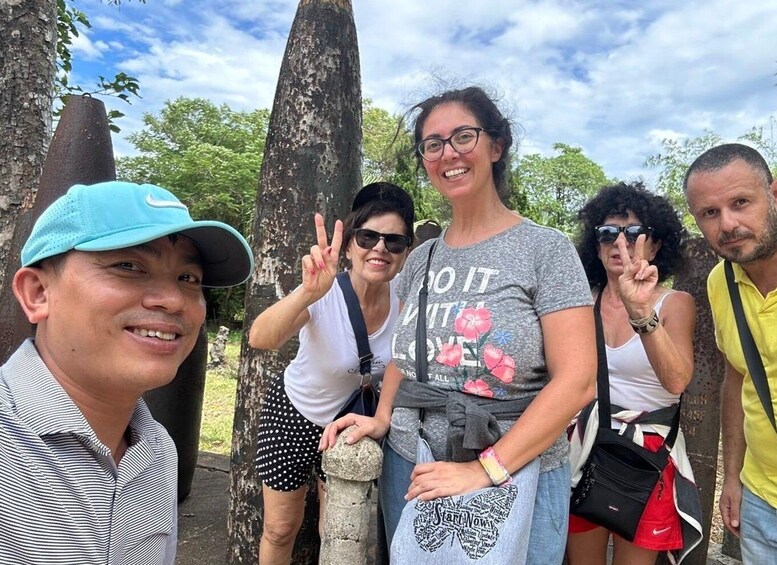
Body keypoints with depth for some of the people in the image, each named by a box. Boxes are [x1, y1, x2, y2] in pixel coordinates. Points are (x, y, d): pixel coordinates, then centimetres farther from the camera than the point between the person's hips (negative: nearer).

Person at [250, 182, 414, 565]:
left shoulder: (405, 300, -18)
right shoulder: (324, 296, -30)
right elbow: (260, 339, -48)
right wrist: (308, 293, -64)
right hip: (294, 414, -2)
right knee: (281, 529, 13)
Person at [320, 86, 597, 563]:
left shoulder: (546, 248, -10)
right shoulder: (421, 258, 5)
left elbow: (576, 380, -16)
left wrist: (486, 469, -20)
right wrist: (381, 420, -2)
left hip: (514, 478, -4)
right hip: (409, 473, 5)